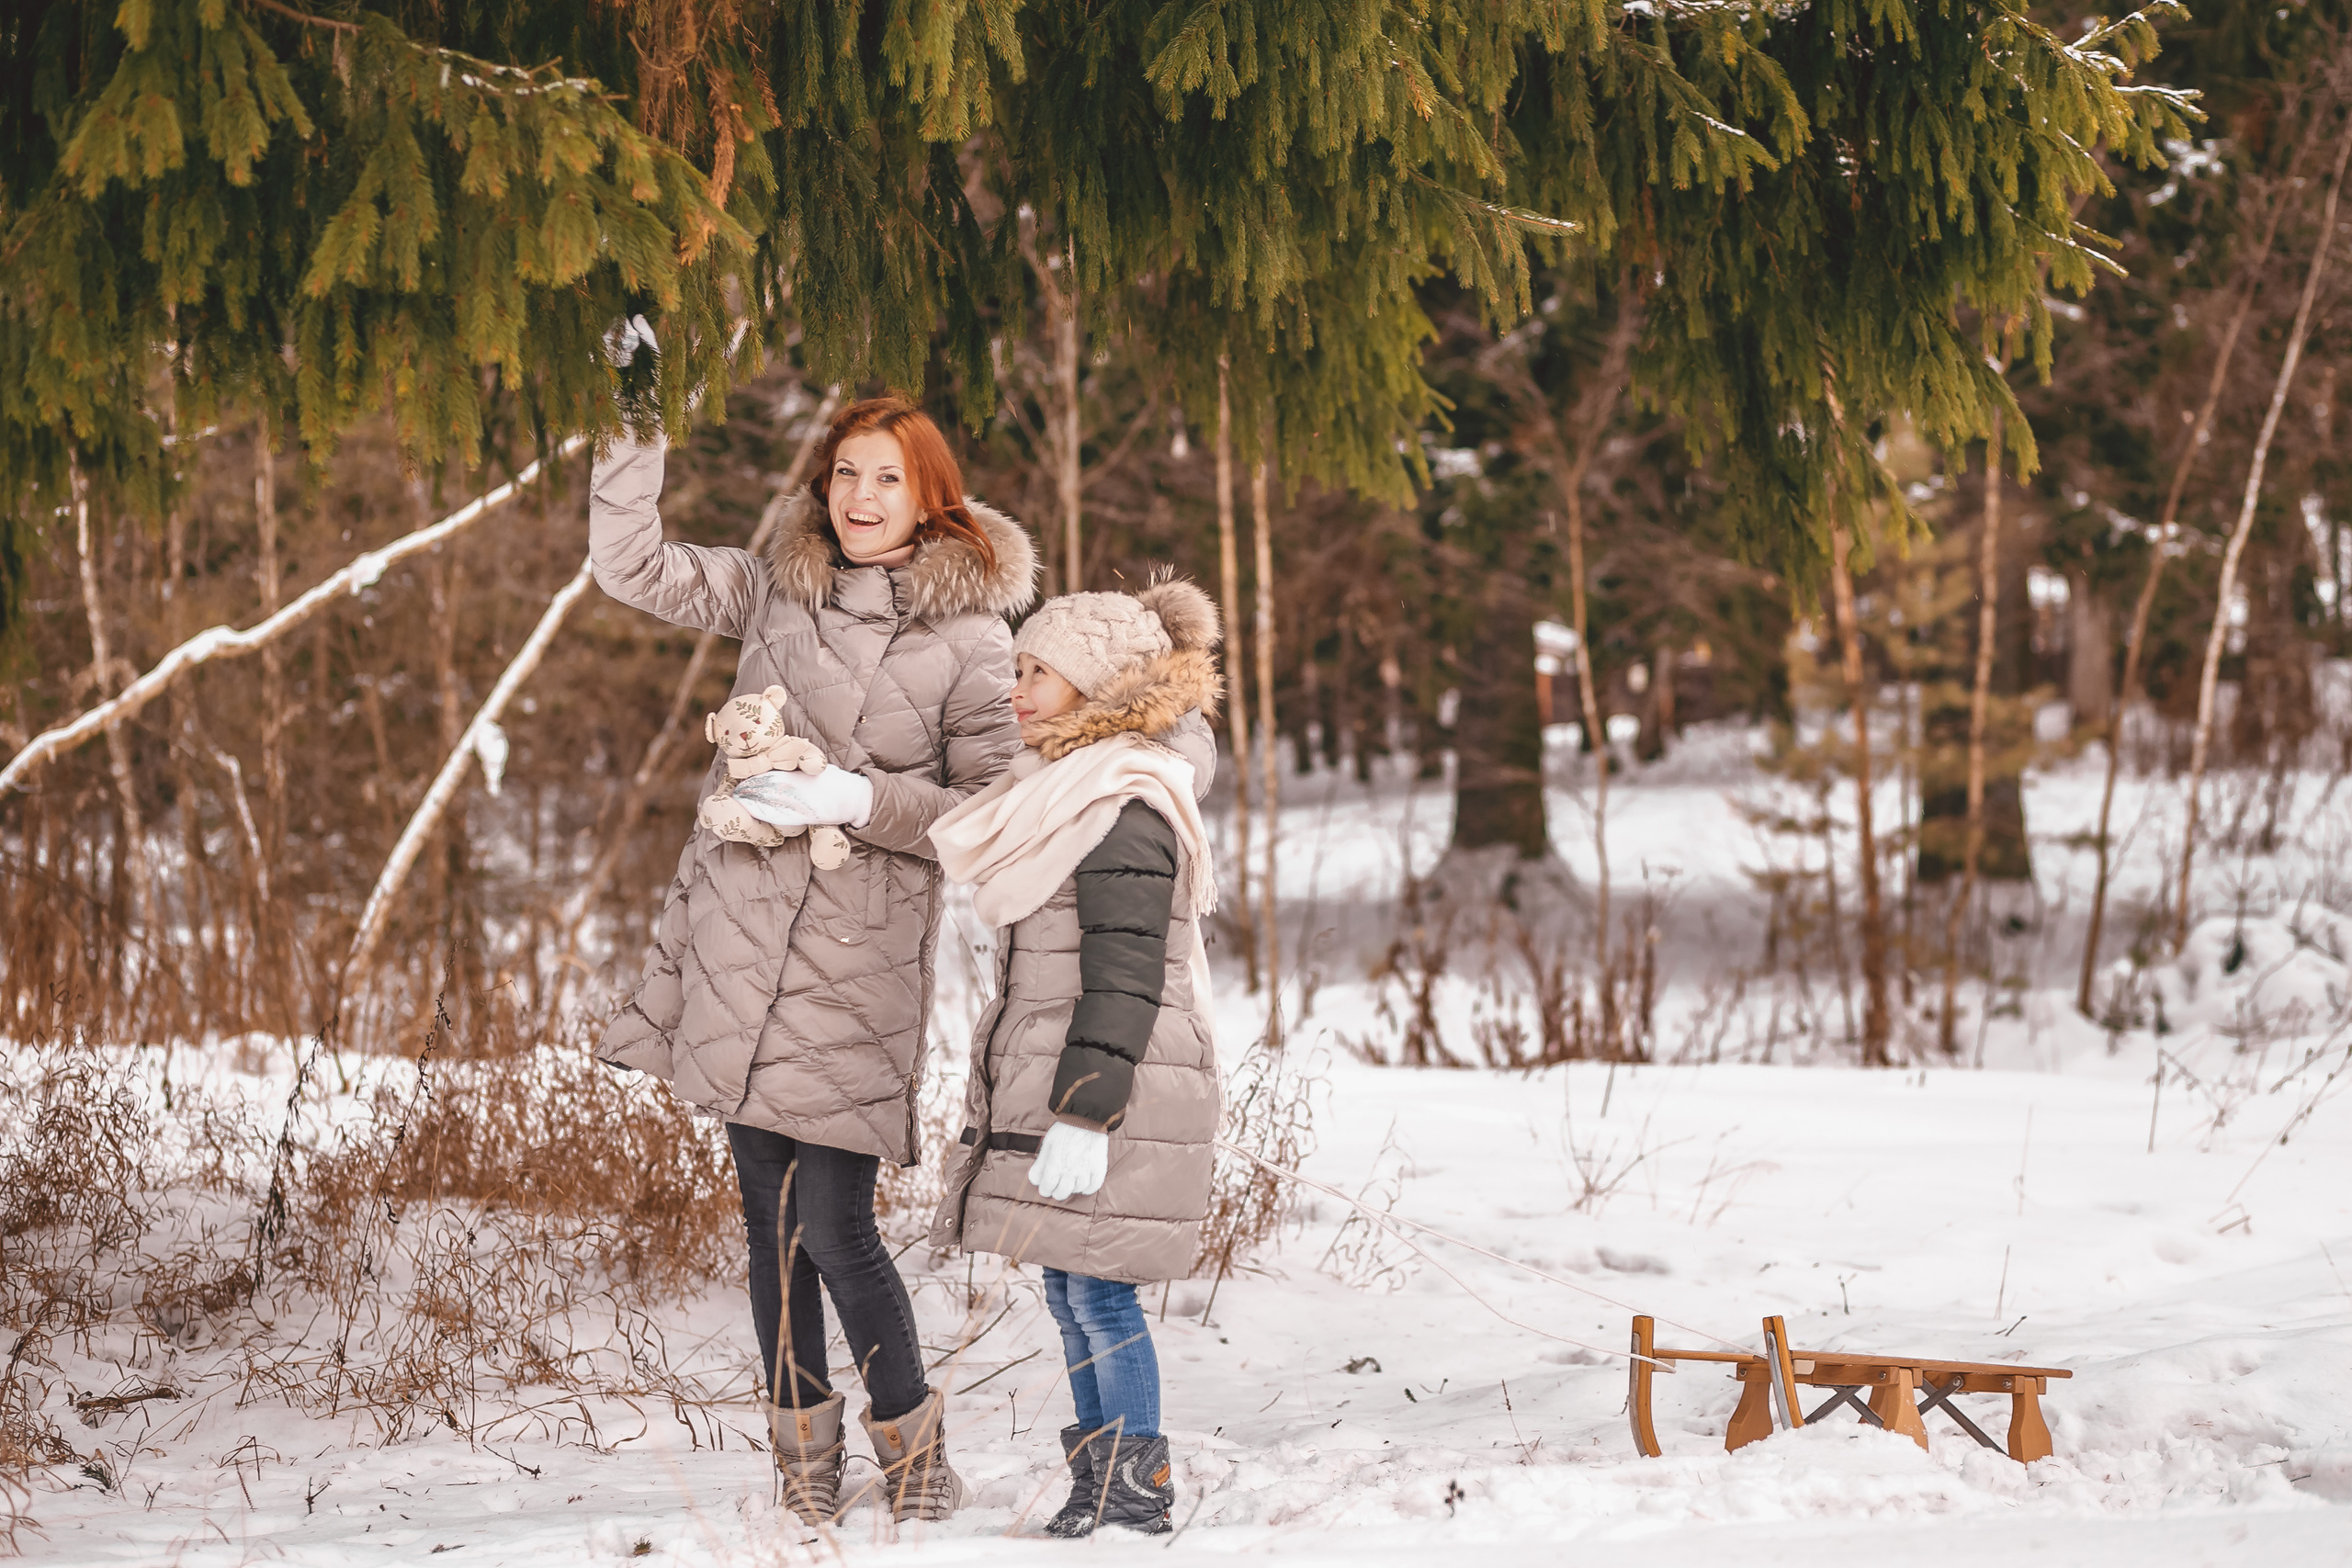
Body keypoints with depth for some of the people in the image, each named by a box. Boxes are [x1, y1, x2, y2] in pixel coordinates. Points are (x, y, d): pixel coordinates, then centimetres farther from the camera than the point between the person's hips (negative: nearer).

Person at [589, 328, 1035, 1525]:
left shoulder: (971, 638, -4)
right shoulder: (775, 591, 10)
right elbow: (629, 565, 11)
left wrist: (860, 799, -14)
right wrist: (635, 431, 4)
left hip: (859, 954, -5)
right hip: (738, 934, 5)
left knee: (835, 1228, -9)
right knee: (770, 1220, 10)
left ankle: (918, 1467, 11)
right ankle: (805, 1475, 21)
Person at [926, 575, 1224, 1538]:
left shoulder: (1123, 811, -16)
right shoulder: (1071, 792, 18)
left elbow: (1123, 978, -20)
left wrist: (1085, 1111, -23)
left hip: (1111, 1095, -10)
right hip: (1060, 1089, 10)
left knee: (1098, 1292, -7)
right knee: (1070, 1294, 13)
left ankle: (1137, 1492, 0)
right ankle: (1096, 1490, 20)